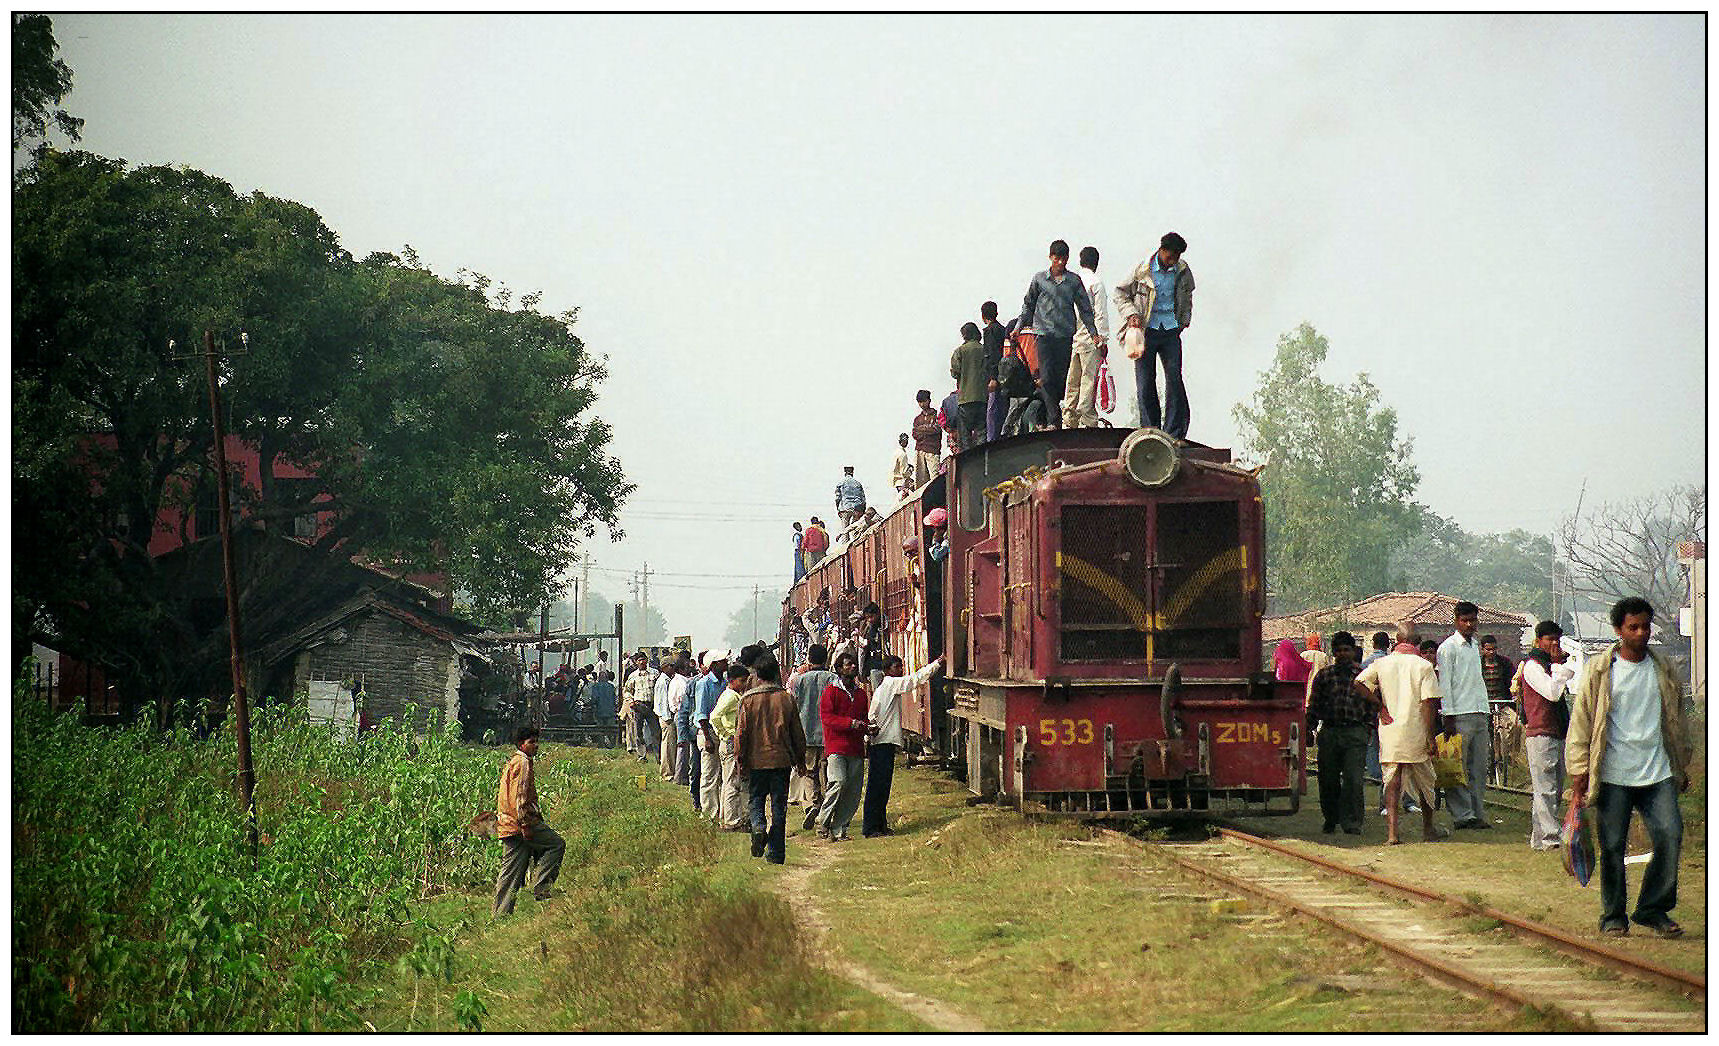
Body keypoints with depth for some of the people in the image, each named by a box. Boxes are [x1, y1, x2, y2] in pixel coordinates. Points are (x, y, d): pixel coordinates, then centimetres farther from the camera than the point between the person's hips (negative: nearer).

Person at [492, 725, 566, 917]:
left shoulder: (512, 763, 23)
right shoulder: (523, 763, -9)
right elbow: (521, 797, -18)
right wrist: (526, 825, -21)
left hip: (508, 827, 10)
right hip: (521, 823, -10)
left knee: (511, 872, 7)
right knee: (557, 844, -3)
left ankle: (500, 914, 4)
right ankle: (541, 888, -7)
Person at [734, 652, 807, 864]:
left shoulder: (748, 700, -5)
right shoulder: (786, 699, 0)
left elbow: (741, 733, -4)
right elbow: (797, 733, 6)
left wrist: (740, 760, 5)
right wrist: (800, 759, 16)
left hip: (756, 760, -1)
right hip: (781, 759, 1)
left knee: (756, 799, 15)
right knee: (779, 807, 6)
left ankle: (758, 827, -15)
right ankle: (776, 852, 6)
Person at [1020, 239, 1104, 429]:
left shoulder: (1074, 281, 8)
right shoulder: (1039, 279, 8)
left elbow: (1084, 308, 12)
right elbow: (1029, 305, 15)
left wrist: (1094, 333, 7)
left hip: (1065, 335, 1)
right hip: (1044, 333, -1)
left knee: (1061, 378, 0)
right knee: (1047, 377, -12)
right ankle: (1055, 419, -15)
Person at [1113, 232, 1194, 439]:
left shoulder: (1182, 271, 4)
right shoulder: (1141, 270, -6)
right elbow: (1120, 293, 5)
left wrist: (1184, 321, 15)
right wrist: (1131, 314, -9)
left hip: (1171, 331, 2)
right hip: (1146, 330, -2)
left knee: (1175, 380, -6)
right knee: (1145, 384, -1)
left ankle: (1174, 433, -2)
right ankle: (1151, 432, 8)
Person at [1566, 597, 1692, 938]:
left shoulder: (1663, 670, 12)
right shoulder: (1599, 670, 1)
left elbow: (1675, 721, 22)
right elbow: (1581, 721, 1)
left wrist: (1682, 766, 22)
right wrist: (1579, 770, -4)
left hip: (1657, 773, 3)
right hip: (1613, 775, -3)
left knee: (1670, 835, -9)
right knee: (1613, 846, -1)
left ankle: (1653, 910, 5)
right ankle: (1613, 917, 13)